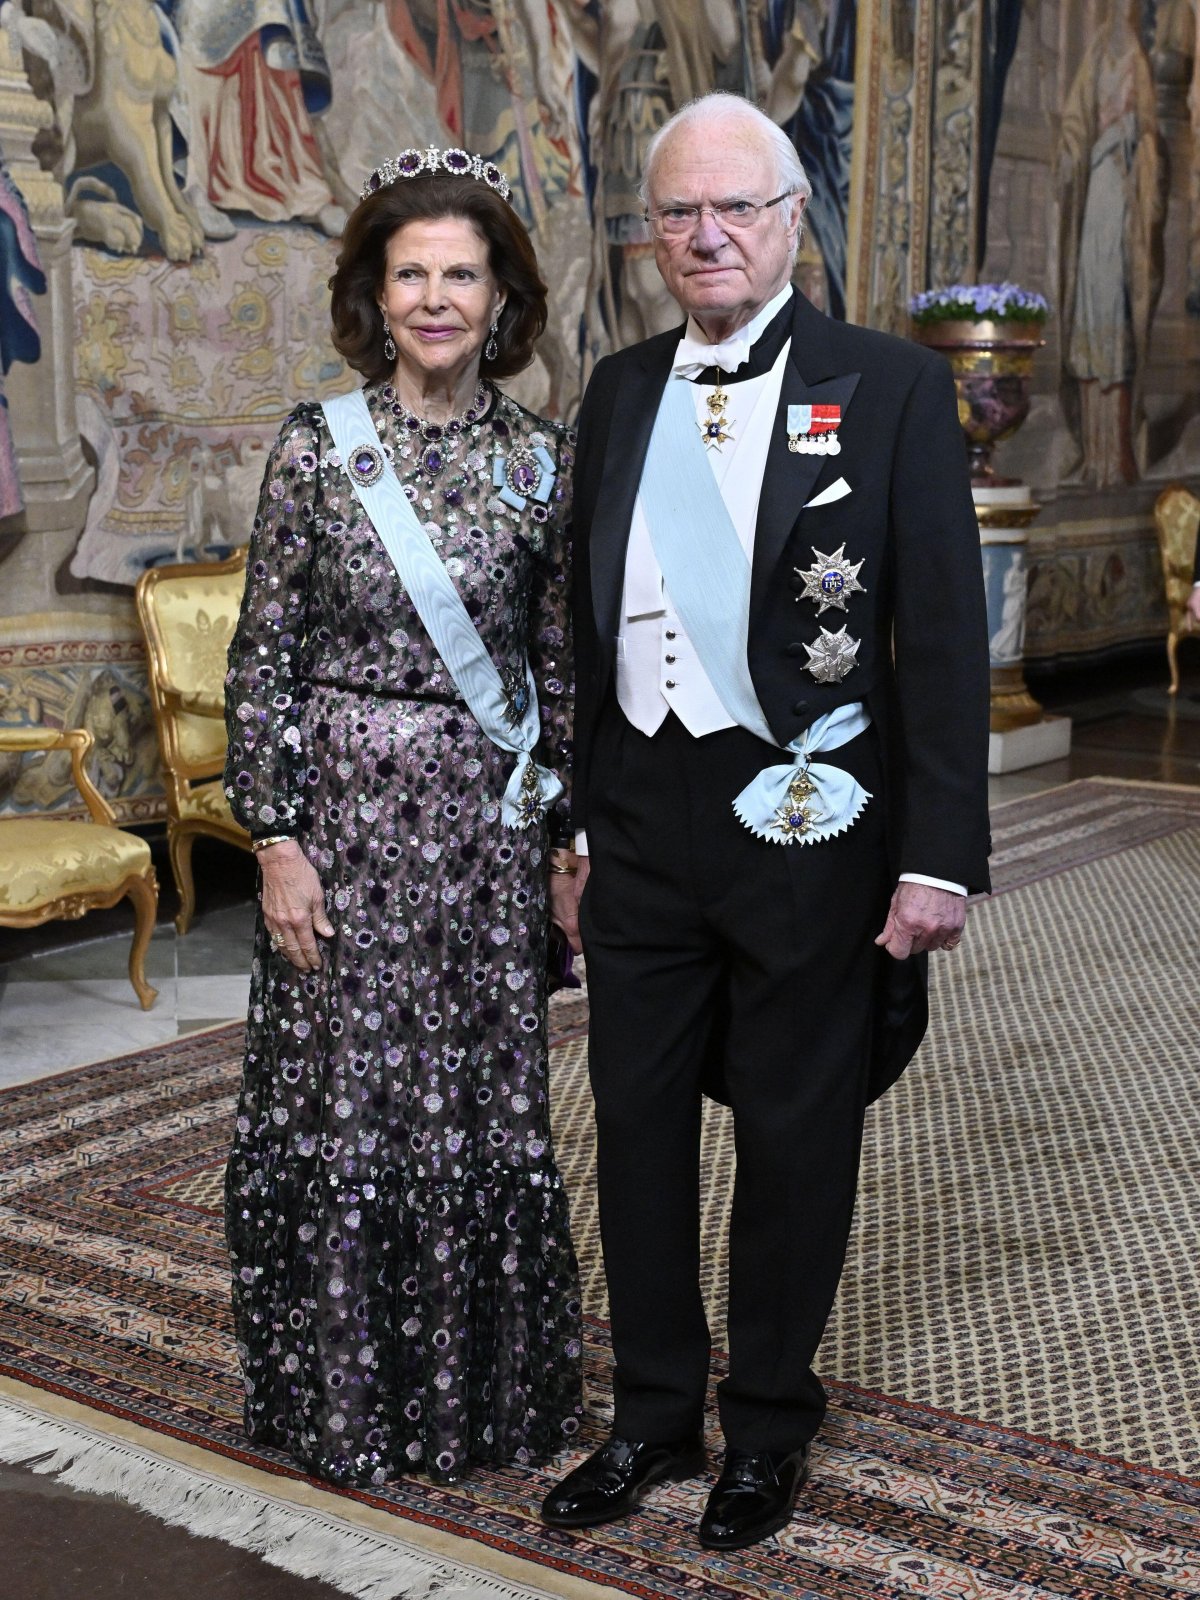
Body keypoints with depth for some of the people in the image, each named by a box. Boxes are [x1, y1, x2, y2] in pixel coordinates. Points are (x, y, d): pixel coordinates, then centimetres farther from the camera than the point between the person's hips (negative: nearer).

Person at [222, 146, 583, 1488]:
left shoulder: (541, 459, 4)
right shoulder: (317, 446, -3)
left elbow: (561, 665, 8)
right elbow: (261, 660, -3)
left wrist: (573, 839, 6)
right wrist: (275, 838, -9)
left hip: (488, 822, 2)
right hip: (346, 810, -2)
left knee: (485, 1098, 10)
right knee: (344, 1096, 6)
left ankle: (484, 1386, 28)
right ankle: (345, 1396, 24)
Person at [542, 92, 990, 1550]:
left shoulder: (892, 388, -6)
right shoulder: (620, 392, 8)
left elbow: (945, 636, -8)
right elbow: (593, 622, 12)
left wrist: (940, 857, -12)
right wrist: (583, 824, 11)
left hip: (807, 822, -4)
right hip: (642, 816, 4)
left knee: (795, 1138, 11)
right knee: (638, 1126, 12)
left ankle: (768, 1423, 31)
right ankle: (654, 1416, 32)